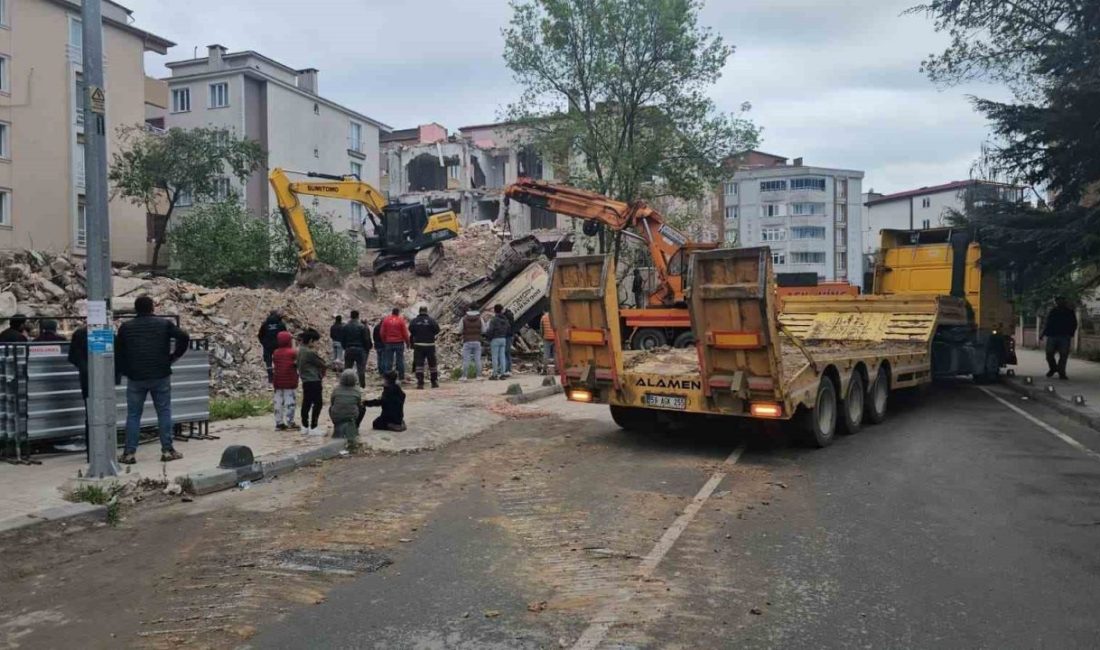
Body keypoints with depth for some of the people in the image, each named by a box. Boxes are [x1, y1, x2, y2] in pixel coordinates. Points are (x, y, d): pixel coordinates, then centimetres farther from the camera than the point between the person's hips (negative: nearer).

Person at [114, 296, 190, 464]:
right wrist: (174, 356, 2)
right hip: (160, 376, -1)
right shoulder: (164, 324, 1)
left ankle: (129, 453, 5)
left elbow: (118, 353, 10)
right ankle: (167, 450, 4)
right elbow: (184, 337, -11)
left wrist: (117, 377, 17)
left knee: (133, 415, 7)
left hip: (135, 378, 1)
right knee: (164, 412, 6)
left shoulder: (126, 327, 6)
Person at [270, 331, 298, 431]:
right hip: (290, 381, -5)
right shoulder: (293, 352, -11)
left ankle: (279, 423, 12)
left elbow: (273, 367, 10)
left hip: (278, 381, 5)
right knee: (289, 401, 0)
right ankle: (290, 422, 0)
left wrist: (273, 381, 17)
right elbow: (298, 365, -10)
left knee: (278, 402, 10)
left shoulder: (275, 353, 6)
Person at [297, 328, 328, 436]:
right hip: (313, 381, -10)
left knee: (306, 403, 14)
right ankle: (313, 428, -3)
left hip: (305, 381, 10)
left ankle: (304, 427, 20)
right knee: (318, 403, -4)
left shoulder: (300, 350, 9)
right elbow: (322, 364, -13)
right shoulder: (310, 353, -20)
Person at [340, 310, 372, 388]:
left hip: (348, 349, 3)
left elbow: (342, 339, 6)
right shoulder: (362, 326, -9)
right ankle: (362, 385, 0)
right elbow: (366, 339, -8)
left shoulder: (345, 326, 2)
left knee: (347, 368, 10)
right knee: (361, 368, 1)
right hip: (360, 349, -3)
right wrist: (367, 349, 4)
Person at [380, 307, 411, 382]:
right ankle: (401, 377, 4)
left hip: (389, 343, 2)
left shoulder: (386, 320, 2)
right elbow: (405, 333, -4)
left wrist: (384, 341, 16)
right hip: (399, 343, -2)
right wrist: (407, 342, 7)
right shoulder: (401, 320, -4)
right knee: (400, 361, 3)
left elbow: (382, 332, 5)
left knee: (389, 361, 5)